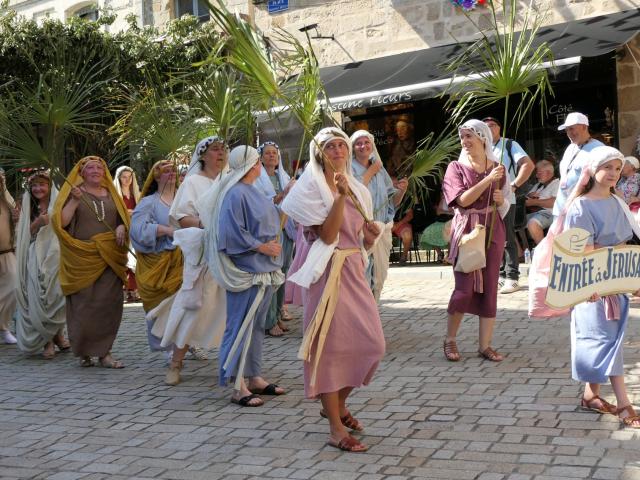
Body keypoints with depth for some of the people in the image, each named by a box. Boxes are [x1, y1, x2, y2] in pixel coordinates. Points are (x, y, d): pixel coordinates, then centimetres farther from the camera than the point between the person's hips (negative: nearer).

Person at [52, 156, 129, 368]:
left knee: (109, 305, -1)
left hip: (109, 258, 3)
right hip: (82, 257, -3)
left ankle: (104, 352, 5)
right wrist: (75, 201, -18)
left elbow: (124, 217, 19)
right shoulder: (72, 193, 3)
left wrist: (122, 227, -3)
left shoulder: (110, 194, 14)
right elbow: (60, 222, -8)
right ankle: (83, 352, 11)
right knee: (83, 306, -3)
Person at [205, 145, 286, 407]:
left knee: (256, 325, 15)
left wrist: (272, 244, 7)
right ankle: (238, 387, -1)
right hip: (246, 272, -10)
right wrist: (262, 247, -16)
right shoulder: (235, 194, -15)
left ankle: (255, 378, 24)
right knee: (241, 325, -6)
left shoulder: (252, 192, 15)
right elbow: (232, 233, -22)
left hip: (263, 271, 10)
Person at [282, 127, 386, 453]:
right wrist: (340, 196, -21)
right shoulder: (312, 187, -5)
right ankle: (336, 429, 1)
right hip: (328, 272, -7)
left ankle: (338, 405, 27)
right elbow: (327, 235, -16)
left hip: (355, 270, 7)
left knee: (371, 342, 4)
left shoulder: (358, 190, 14)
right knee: (332, 345, -5)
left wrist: (373, 234, -3)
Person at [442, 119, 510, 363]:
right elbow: (463, 199, -14)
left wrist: (501, 200, -8)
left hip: (492, 230, 3)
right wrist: (488, 180, -20)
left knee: (489, 287, 3)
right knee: (464, 288, -6)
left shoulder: (497, 167, 8)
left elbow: (504, 204, 15)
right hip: (466, 230, -3)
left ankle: (485, 345, 10)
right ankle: (450, 340, 12)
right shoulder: (456, 167, 0)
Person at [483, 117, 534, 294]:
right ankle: (501, 275, 16)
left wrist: (514, 185, -16)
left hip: (505, 200, -5)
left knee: (507, 240, -5)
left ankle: (512, 277, -1)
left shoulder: (510, 145, 2)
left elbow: (528, 165, -9)